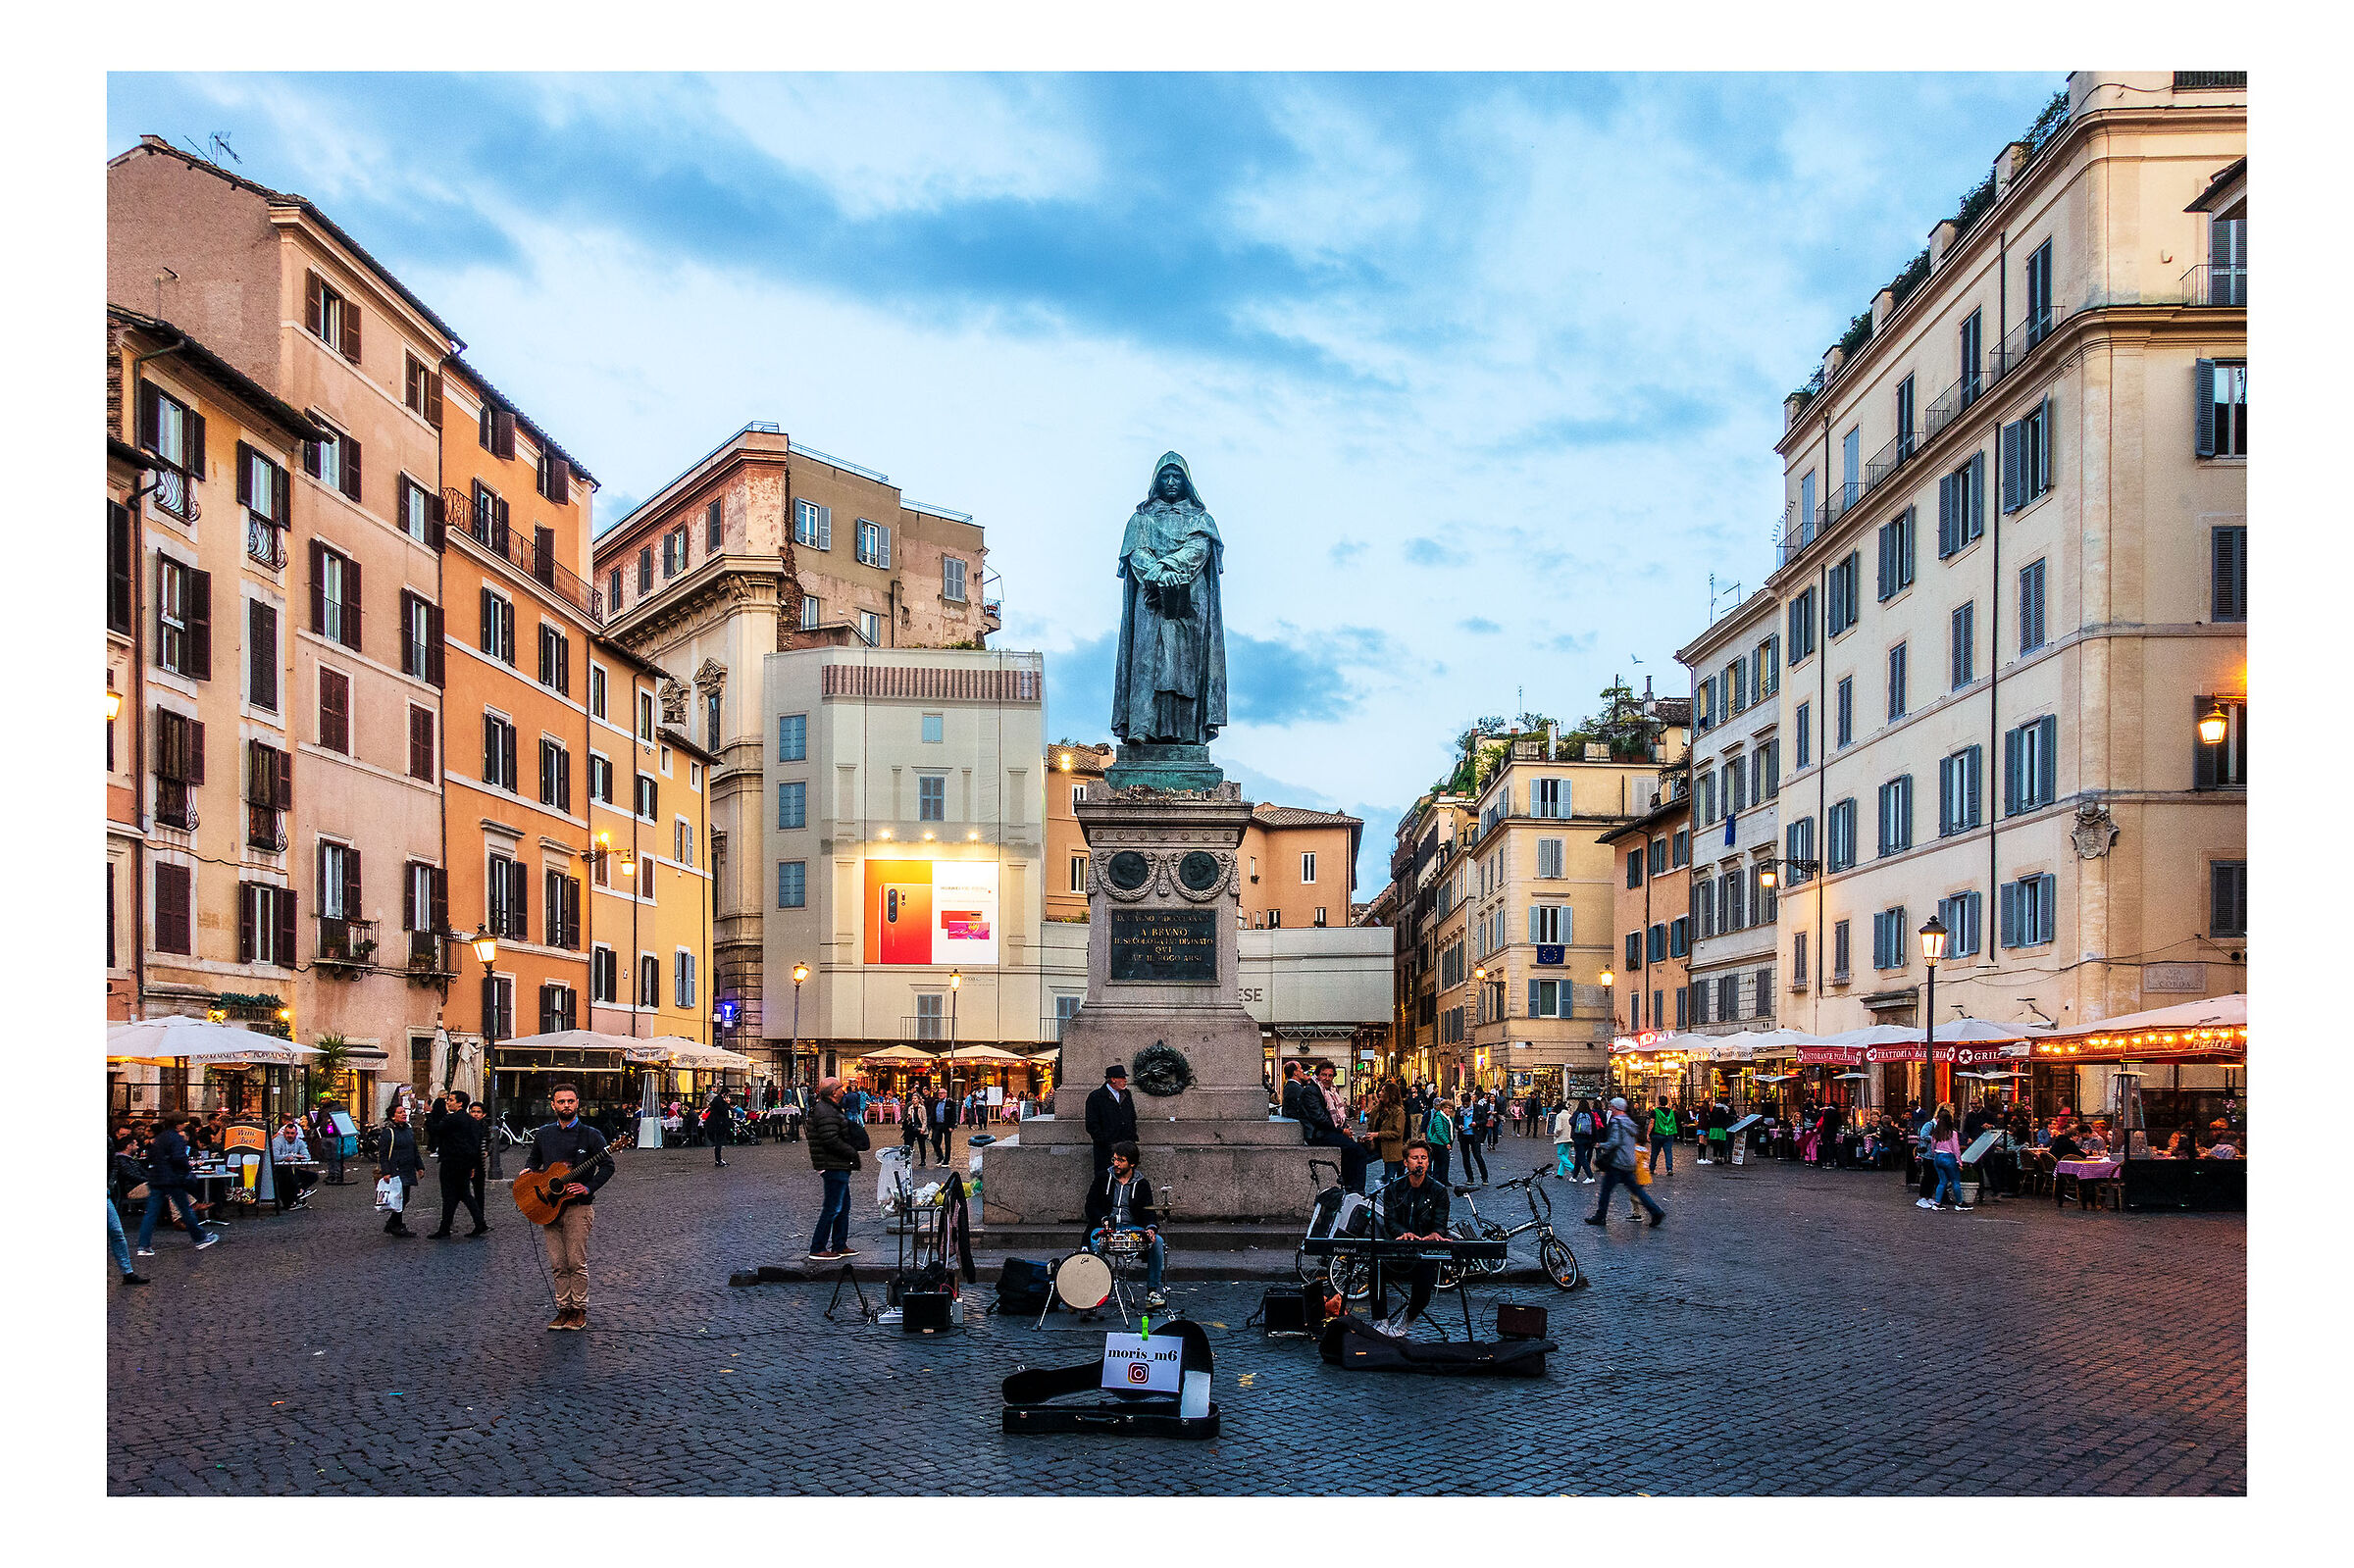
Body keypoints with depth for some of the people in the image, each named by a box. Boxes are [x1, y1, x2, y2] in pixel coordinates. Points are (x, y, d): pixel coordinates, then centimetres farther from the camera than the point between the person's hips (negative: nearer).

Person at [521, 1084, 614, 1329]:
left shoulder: (590, 1135, -2)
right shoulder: (544, 1134, 12)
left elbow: (607, 1166, -5)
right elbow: (534, 1158, 27)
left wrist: (588, 1188, -17)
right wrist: (528, 1170, 4)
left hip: (578, 1206, -4)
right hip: (548, 1206, 4)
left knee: (576, 1262, -4)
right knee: (558, 1265, 6)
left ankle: (579, 1311, 6)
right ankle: (564, 1309, 15)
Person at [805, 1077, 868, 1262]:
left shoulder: (830, 1109, 17)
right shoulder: (826, 1112, -18)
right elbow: (831, 1141, -25)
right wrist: (852, 1152, -16)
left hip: (838, 1166, 11)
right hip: (834, 1166, -11)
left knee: (843, 1205, 17)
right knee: (832, 1208, -7)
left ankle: (839, 1246, 24)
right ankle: (817, 1249, -3)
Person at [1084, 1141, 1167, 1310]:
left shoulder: (1142, 1185, 9)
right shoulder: (1103, 1179, 7)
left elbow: (1148, 1212, 1)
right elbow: (1091, 1206, 2)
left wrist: (1151, 1228, -22)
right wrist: (1104, 1220, -19)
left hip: (1132, 1227, 1)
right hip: (1104, 1227, -1)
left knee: (1157, 1241, -25)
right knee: (1095, 1241, -37)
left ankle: (1152, 1291, -19)